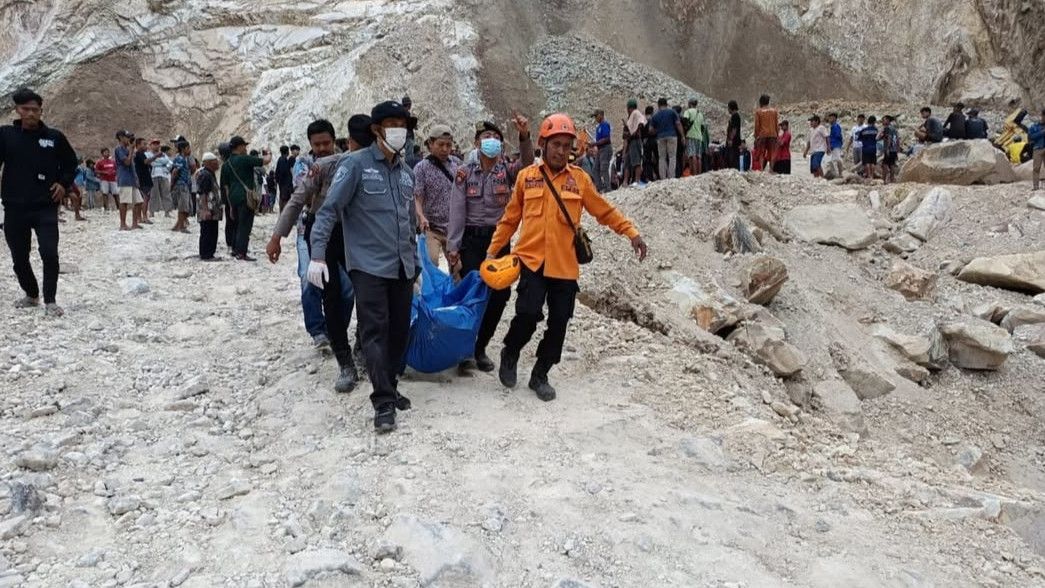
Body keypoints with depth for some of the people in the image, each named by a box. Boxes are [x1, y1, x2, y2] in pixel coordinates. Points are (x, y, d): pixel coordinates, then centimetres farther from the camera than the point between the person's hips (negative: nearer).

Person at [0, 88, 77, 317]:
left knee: (49, 254, -13)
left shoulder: (54, 137, 2)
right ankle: (31, 295, 32)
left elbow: (71, 163, 15)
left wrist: (64, 184, 2)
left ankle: (50, 301, -1)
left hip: (46, 207, -1)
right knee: (19, 257, 11)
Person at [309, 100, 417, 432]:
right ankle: (384, 402, -4)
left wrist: (414, 262, 22)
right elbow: (329, 210, -11)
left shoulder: (406, 172, 14)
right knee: (374, 332, -8)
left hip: (402, 267, 6)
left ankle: (389, 389, 25)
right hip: (368, 266, -6)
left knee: (399, 331, 10)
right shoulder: (356, 165, -6)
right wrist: (318, 255, -20)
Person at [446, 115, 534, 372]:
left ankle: (480, 348, 17)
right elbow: (457, 211, -2)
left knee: (499, 295, 0)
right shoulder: (465, 173, 2)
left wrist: (524, 137, -36)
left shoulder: (507, 170, 5)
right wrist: (453, 247, -8)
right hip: (471, 239, -2)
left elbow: (526, 164, -18)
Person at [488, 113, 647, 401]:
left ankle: (540, 375, 25)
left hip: (565, 266, 2)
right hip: (532, 261, -2)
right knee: (529, 314, -16)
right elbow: (510, 219, 11)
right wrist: (493, 250, 10)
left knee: (558, 323, 6)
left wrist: (631, 232, -2)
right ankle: (510, 355, 14)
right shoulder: (526, 177, 5)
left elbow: (605, 211, 9)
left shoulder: (580, 179, 5)